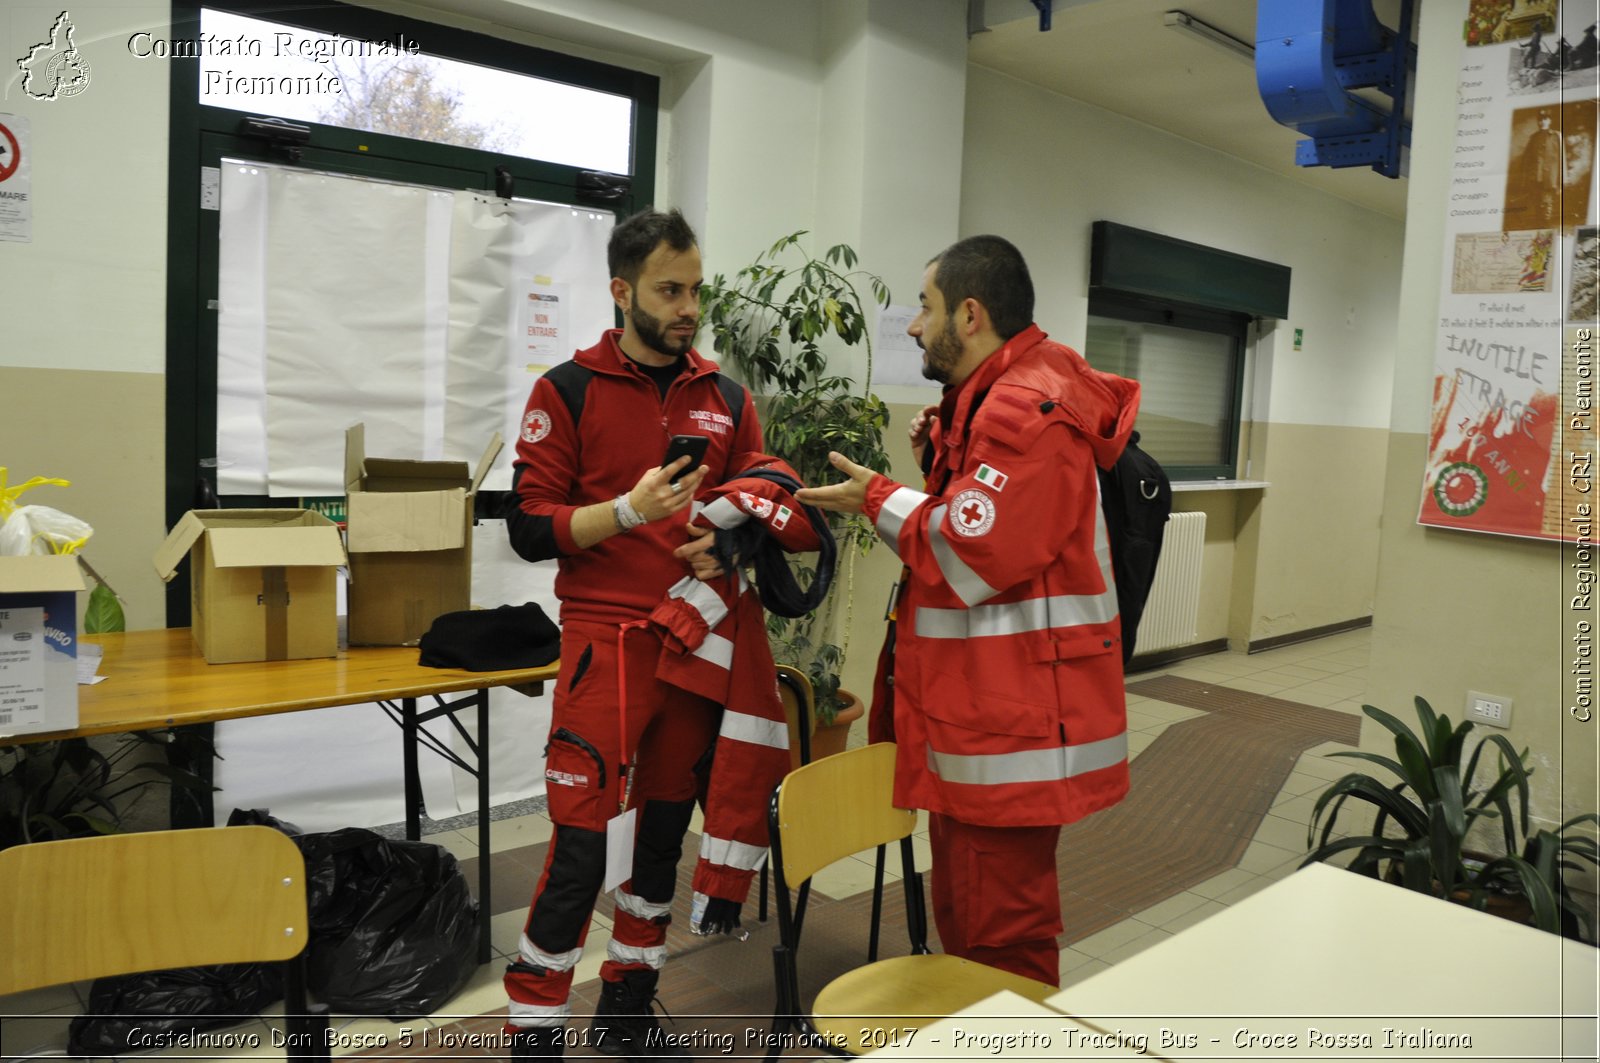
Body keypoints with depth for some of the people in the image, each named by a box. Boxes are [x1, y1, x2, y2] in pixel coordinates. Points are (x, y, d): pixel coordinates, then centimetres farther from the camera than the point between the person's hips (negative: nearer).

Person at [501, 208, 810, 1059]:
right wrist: (628, 511, -20)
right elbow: (531, 527, -6)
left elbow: (759, 506, 17)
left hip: (699, 641, 5)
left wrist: (725, 545, -5)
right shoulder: (567, 391, -2)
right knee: (582, 845, -6)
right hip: (606, 640, -4)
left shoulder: (726, 399, 10)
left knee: (665, 829, 13)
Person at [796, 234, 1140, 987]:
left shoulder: (1027, 411, -19)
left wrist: (878, 498, -10)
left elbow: (968, 561, -22)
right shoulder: (994, 398, 17)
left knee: (999, 934, 0)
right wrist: (943, 465, 9)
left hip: (1009, 727, -11)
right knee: (966, 919, 22)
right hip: (981, 718, 11)